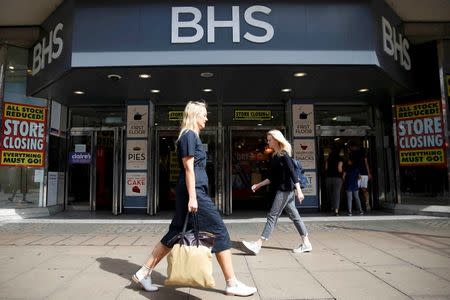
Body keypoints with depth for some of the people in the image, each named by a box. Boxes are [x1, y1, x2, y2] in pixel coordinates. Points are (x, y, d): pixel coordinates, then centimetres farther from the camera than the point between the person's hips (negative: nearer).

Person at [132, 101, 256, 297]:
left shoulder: (190, 136, 20)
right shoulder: (189, 135, -10)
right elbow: (189, 168, -17)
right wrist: (192, 197, -20)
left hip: (192, 191, 10)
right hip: (193, 191, -10)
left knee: (176, 233, 13)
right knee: (219, 231, -4)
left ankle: (143, 273, 21)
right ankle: (232, 284, 6)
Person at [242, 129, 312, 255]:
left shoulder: (284, 155, -11)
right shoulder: (275, 156, 14)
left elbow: (292, 173, -17)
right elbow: (272, 177, 19)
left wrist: (299, 190, -21)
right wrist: (259, 185, 17)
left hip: (285, 190, -9)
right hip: (281, 190, 9)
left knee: (272, 216, -9)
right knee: (294, 216, 12)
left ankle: (258, 245, -7)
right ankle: (306, 243, 21)